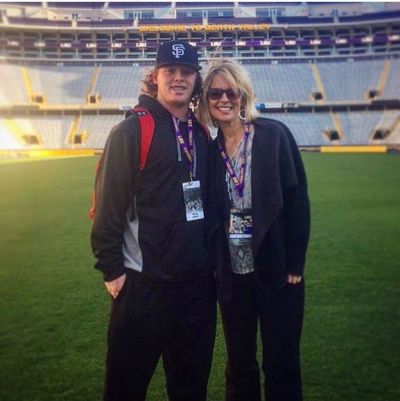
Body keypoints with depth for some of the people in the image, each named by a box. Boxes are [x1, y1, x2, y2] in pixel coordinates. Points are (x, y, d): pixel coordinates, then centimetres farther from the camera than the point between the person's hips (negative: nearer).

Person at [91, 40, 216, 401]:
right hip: (144, 282, -5)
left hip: (199, 281, 6)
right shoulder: (131, 131, -8)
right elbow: (108, 204, -11)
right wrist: (112, 269, -12)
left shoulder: (201, 135, 11)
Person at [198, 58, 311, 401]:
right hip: (231, 273, 3)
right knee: (239, 363, 16)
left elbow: (297, 200, -8)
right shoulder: (210, 148, 2)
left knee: (282, 363, 10)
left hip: (275, 269, -3)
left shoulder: (274, 135, -7)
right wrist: (212, 263, 0)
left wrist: (295, 264, -10)